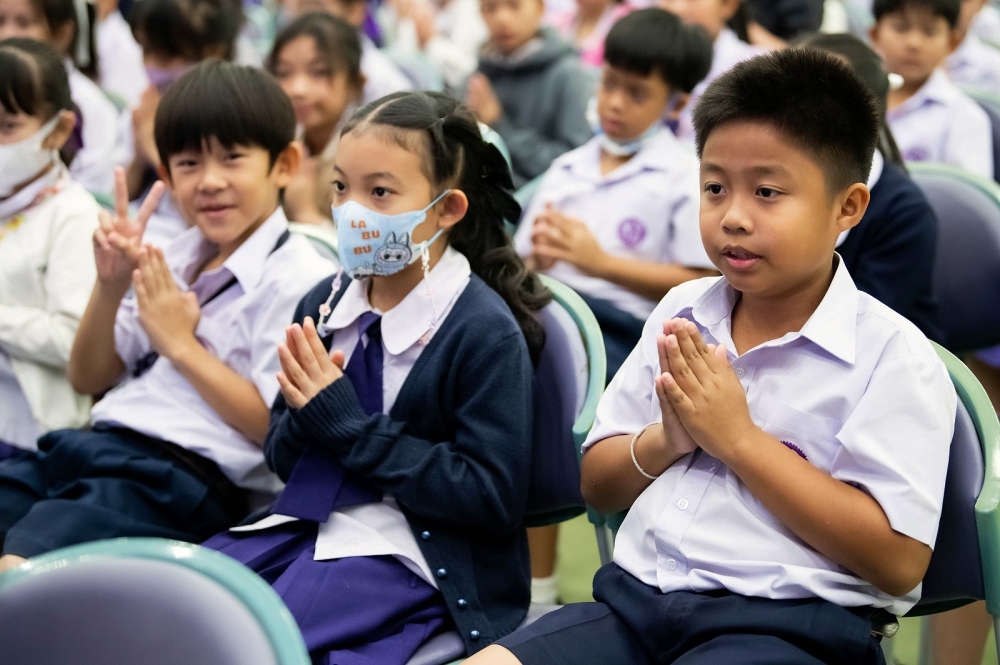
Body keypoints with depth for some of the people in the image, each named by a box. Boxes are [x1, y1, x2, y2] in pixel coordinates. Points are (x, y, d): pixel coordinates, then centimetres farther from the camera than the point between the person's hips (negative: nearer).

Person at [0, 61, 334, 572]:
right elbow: (87, 380, 23)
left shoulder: (299, 280, -2)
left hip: (186, 478, -8)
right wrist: (110, 286, 7)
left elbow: (281, 426, -10)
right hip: (96, 444, 8)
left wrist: (181, 344, -7)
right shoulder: (173, 260, 22)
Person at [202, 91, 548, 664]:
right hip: (310, 523, 7)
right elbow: (282, 458, 15)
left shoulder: (485, 331, -12)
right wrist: (305, 415, -12)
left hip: (408, 552, -7)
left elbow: (494, 498, -17)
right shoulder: (328, 303, 8)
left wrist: (350, 426, -18)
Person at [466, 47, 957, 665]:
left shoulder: (893, 354, -5)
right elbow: (597, 485, 19)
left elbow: (899, 561, -13)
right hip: (634, 595, 6)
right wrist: (665, 441, -5)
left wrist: (739, 438, -13)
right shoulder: (682, 313, 14)